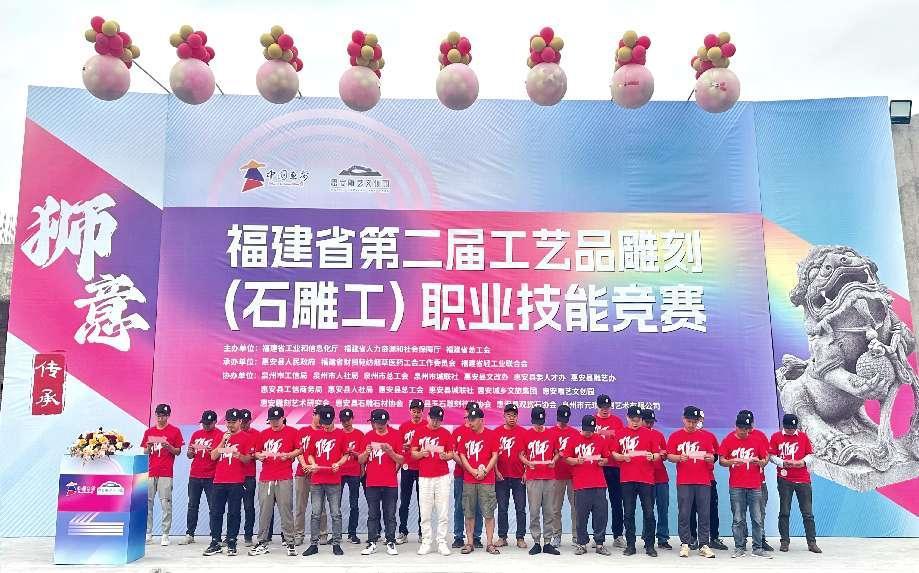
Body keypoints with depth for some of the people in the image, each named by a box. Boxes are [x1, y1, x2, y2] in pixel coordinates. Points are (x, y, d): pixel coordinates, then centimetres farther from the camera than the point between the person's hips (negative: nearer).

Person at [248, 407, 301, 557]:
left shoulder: (292, 432, 4)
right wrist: (260, 456, -4)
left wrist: (288, 455, -12)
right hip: (265, 479, 3)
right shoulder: (263, 434, 13)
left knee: (286, 510, -2)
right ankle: (262, 543, 14)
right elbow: (256, 453, 18)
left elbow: (299, 449, 4)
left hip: (285, 478, -3)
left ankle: (289, 543, 5)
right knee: (264, 511, 5)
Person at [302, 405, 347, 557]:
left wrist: (338, 463, -14)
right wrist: (313, 464, -3)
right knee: (316, 514, 7)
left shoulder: (340, 434, 0)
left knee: (336, 514, 2)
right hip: (317, 481, 3)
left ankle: (336, 544, 11)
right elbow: (310, 454, 16)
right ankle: (314, 544, 15)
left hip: (334, 481, -2)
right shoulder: (316, 435, 8)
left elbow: (346, 455, 4)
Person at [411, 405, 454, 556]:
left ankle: (442, 542, 10)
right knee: (425, 513, 2)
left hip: (442, 477, 0)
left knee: (443, 513, 1)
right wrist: (422, 453, -14)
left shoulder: (446, 433, 5)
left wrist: (445, 456, -14)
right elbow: (413, 453, 6)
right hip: (424, 477, 0)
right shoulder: (419, 432, 5)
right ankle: (426, 542, 13)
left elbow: (451, 454, 8)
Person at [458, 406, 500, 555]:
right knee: (469, 513, 7)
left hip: (487, 480, -2)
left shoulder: (491, 435, 0)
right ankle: (470, 543, 15)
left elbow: (495, 456, -1)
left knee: (488, 513, 0)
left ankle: (490, 544, 8)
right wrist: (473, 471, -7)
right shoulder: (466, 435, 6)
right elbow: (462, 455, 5)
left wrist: (485, 471, -11)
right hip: (468, 480, 3)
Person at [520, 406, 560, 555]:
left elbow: (557, 452, 14)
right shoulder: (526, 435, 3)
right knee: (534, 512, 1)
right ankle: (536, 542, 10)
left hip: (549, 478, 1)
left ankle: (548, 542, 13)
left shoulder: (551, 434, 6)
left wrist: (554, 460, -6)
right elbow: (521, 454, 8)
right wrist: (527, 462, -11)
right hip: (532, 478, -1)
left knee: (549, 512, 5)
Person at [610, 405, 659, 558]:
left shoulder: (648, 433, 5)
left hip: (646, 479, -1)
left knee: (648, 513, 1)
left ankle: (649, 545, 11)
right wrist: (622, 457, -12)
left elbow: (658, 454, 4)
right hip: (627, 479, 1)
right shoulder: (620, 434, 7)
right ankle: (630, 545, 16)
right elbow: (614, 453, 8)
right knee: (628, 513, 7)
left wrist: (652, 456, -18)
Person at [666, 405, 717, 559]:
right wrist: (679, 457, -16)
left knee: (704, 514, 3)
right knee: (684, 514, 1)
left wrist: (711, 458, -11)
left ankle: (704, 545, 11)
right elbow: (669, 456, 3)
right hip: (683, 482, -1)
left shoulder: (707, 436, 9)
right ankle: (685, 544, 10)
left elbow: (713, 457, 11)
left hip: (703, 481, 1)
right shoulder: (675, 436, 5)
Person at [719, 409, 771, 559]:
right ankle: (740, 547, 13)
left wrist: (759, 461, -13)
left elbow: (765, 459, 9)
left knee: (757, 519, 4)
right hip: (736, 486, -1)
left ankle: (758, 548, 14)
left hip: (755, 485, 1)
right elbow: (721, 461, 2)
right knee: (738, 519, 4)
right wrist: (732, 461, -18)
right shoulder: (728, 440, 1)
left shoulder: (757, 439, 4)